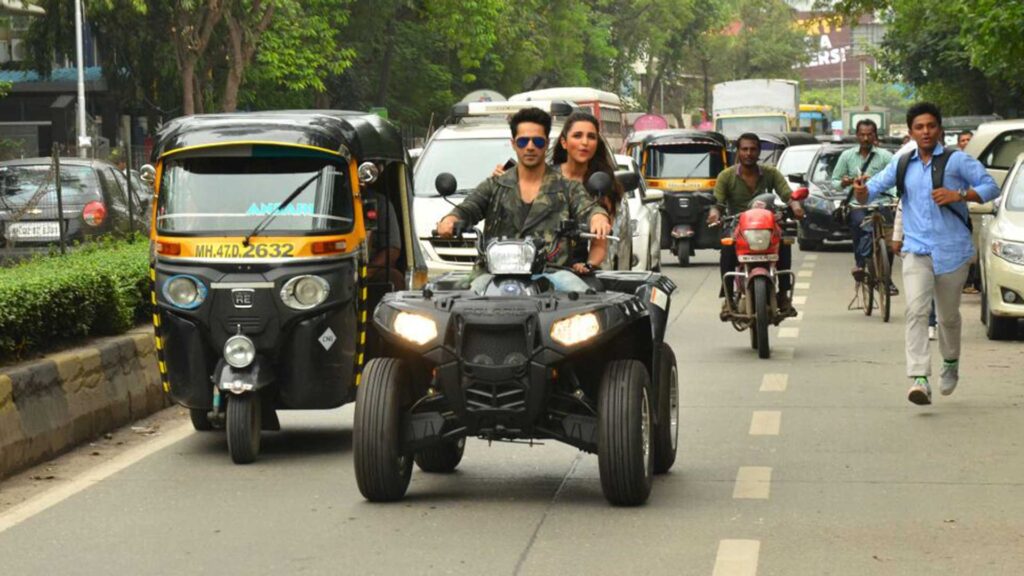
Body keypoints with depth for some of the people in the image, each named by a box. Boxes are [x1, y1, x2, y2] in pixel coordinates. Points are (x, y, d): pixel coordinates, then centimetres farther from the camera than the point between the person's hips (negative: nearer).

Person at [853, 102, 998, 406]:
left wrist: (959, 195, -17)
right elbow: (874, 188, 5)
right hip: (917, 250, 1)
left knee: (948, 315, 14)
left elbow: (990, 186, -2)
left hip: (952, 249, -1)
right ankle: (919, 379, -24)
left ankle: (951, 363, 42)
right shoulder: (902, 165, 9)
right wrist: (862, 191, -19)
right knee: (916, 310, -17)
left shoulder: (957, 161, -1)